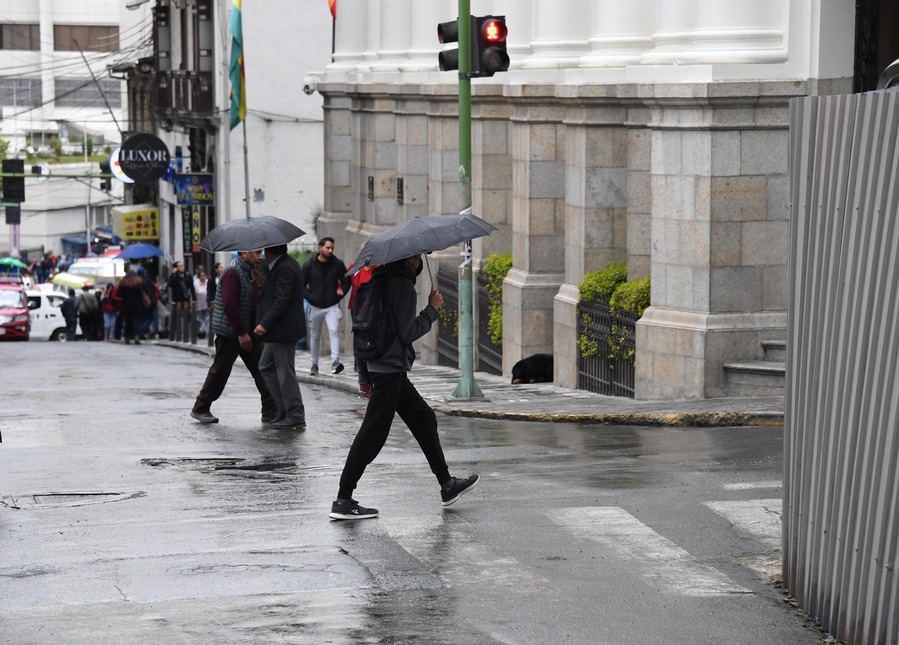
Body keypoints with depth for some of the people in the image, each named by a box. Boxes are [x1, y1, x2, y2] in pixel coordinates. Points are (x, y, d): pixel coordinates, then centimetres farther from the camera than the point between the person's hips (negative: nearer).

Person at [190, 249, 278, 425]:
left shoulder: (249, 272, 13)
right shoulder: (233, 272, -17)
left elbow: (256, 300, 16)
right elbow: (230, 305, -24)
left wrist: (260, 284, -3)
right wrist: (242, 333, -23)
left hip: (248, 331, 9)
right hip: (230, 332, -9)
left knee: (261, 369, 2)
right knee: (220, 371, 1)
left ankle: (270, 412, 1)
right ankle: (200, 409, 15)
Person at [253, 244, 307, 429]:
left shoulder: (284, 268, -18)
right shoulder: (286, 265, 15)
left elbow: (282, 301, -24)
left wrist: (265, 324, -25)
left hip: (283, 329, -11)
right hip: (278, 330, 11)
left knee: (285, 373, -5)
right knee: (266, 366, 16)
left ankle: (295, 417, 0)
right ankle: (284, 411, 17)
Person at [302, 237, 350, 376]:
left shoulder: (338, 264, 0)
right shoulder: (309, 265, -1)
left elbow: (346, 281, 8)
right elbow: (301, 284, 4)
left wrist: (340, 294, -4)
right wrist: (309, 297, -7)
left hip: (332, 306, -1)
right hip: (315, 307, 1)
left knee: (334, 330, -22)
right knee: (315, 336, 11)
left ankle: (335, 362, -28)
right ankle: (314, 364, 24)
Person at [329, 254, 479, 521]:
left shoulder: (381, 280, 13)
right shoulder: (403, 286, -15)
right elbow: (407, 332, -18)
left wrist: (364, 374, 20)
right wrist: (432, 310, -5)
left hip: (379, 366, 10)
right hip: (391, 368, -10)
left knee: (424, 419, 18)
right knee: (372, 434, -9)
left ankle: (447, 485, 25)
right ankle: (343, 501, -9)